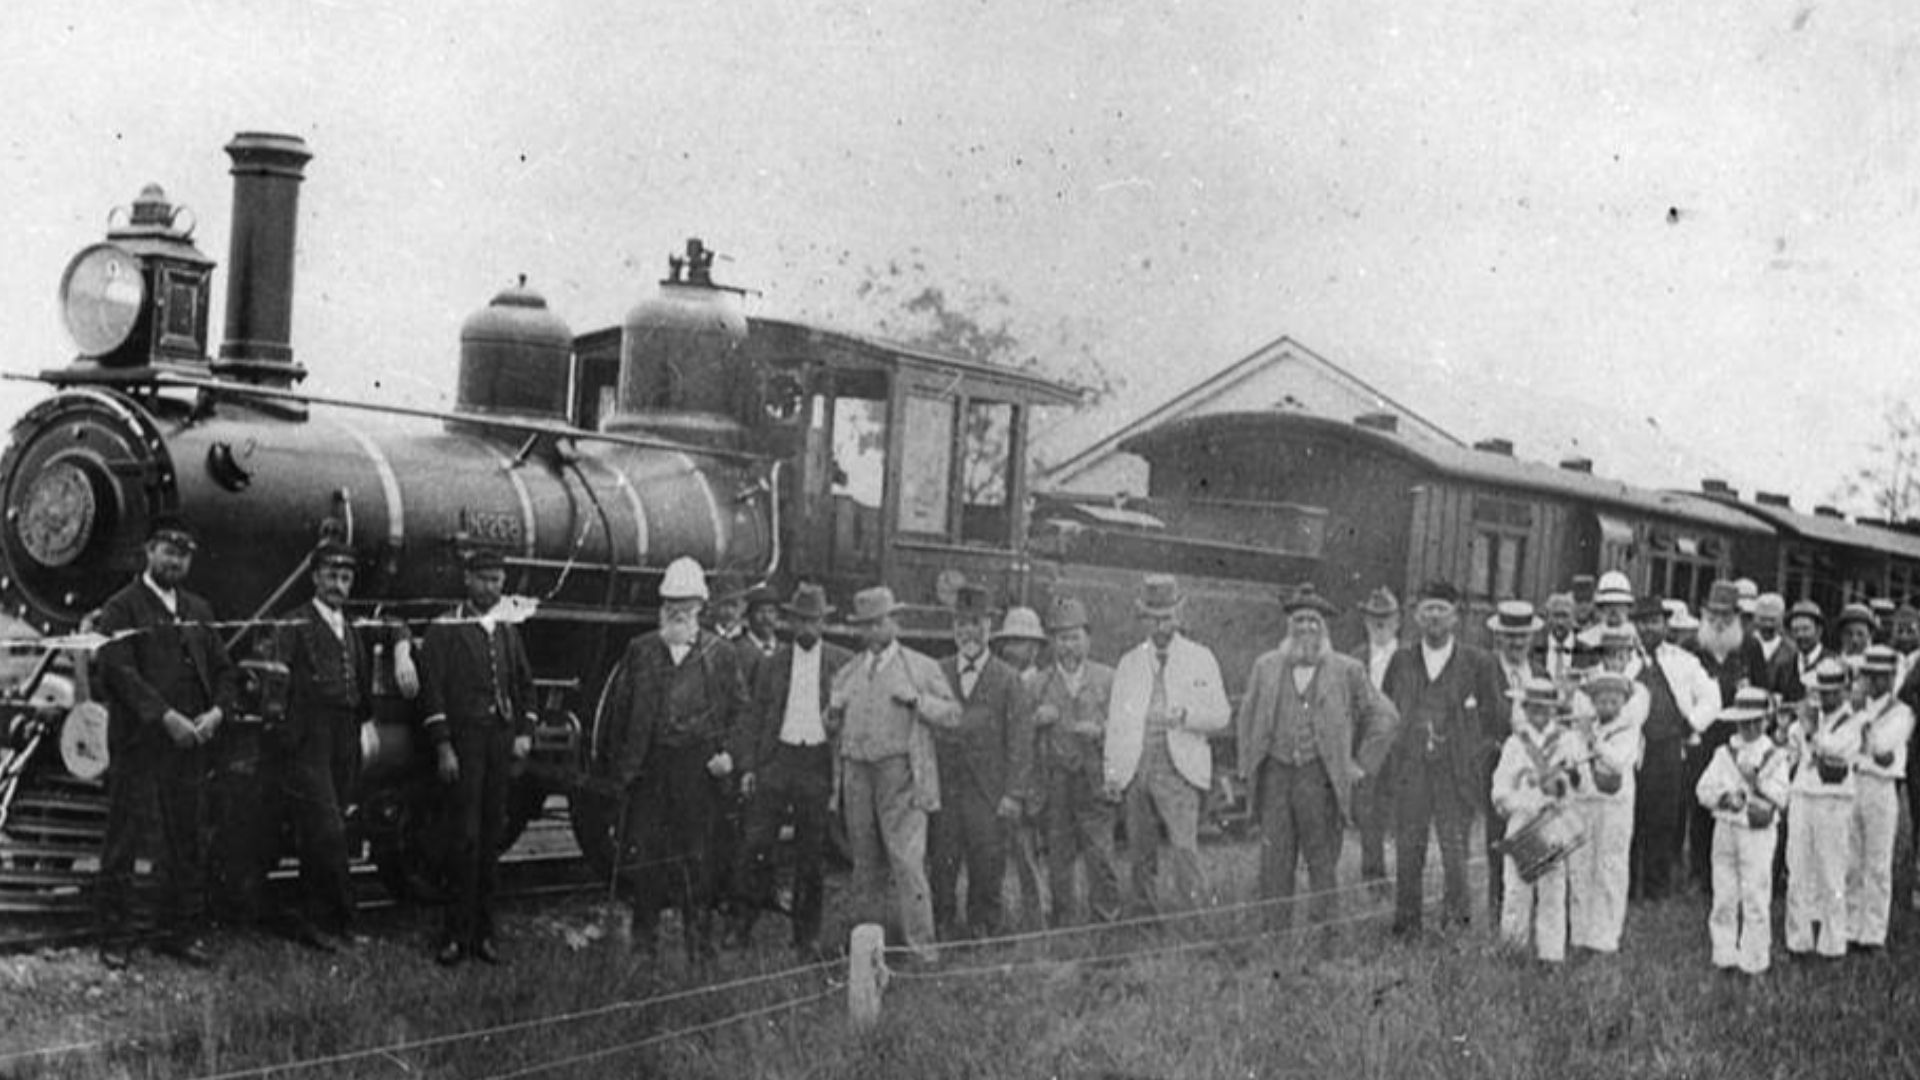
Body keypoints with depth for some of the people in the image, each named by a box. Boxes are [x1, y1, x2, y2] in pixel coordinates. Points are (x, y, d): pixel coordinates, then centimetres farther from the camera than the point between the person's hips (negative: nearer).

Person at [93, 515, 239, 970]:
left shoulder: (198, 611, 16)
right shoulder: (121, 609, -2)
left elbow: (224, 671, 15)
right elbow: (119, 672, -13)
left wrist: (216, 712, -5)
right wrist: (167, 717, -20)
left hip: (190, 746, 5)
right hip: (137, 745, -5)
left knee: (187, 843, 7)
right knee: (124, 842, -2)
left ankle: (181, 933, 15)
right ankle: (114, 939, 5)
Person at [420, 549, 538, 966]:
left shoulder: (508, 631, 15)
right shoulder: (444, 630, -2)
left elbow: (525, 684, 20)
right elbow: (432, 689, -6)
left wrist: (525, 732, 7)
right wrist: (443, 746, -13)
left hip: (503, 741, 5)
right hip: (463, 740, -5)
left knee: (492, 837, 6)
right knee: (466, 836, -9)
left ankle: (483, 931, 12)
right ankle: (457, 935, -5)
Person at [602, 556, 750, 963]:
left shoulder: (721, 653, 5)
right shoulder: (640, 650, 8)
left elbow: (739, 708, 8)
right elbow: (617, 708, 10)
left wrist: (728, 753, -5)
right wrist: (623, 761, 3)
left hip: (700, 768, -1)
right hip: (649, 768, 1)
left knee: (699, 855, 1)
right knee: (646, 851, 3)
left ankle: (699, 940, 10)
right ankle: (644, 938, 13)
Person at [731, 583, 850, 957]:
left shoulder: (843, 663, 5)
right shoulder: (774, 663, 9)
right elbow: (755, 716, 10)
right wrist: (747, 765, 2)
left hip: (819, 764, -1)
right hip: (776, 759, 1)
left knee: (812, 854, 4)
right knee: (756, 845, -4)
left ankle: (806, 936, 14)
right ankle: (744, 922, 11)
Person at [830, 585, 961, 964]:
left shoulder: (922, 668, 7)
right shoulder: (847, 673, 18)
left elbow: (953, 715, 3)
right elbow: (832, 724, 25)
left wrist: (916, 699, -11)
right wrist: (834, 709, 3)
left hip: (900, 773, -4)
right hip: (856, 772, 4)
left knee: (907, 860, -11)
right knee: (864, 860, 8)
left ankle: (920, 944, -10)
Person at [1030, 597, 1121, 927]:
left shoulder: (1107, 679, 8)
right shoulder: (1037, 683, 10)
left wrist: (1099, 731, -12)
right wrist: (1036, 720, -9)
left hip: (1095, 780, -1)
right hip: (1053, 784, 1)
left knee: (1100, 856, -7)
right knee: (1058, 860, 2)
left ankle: (1106, 921, 1)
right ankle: (1064, 927, 10)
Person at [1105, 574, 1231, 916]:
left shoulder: (1200, 659, 9)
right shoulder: (1128, 663, 17)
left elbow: (1221, 715, 5)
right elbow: (1116, 721, 15)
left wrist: (1184, 715, -13)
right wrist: (1111, 770, 5)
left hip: (1179, 768, -3)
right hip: (1136, 769, 3)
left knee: (1185, 846, -16)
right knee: (1140, 852, 2)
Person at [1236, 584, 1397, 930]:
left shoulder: (1346, 671, 5)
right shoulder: (1266, 667, 12)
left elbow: (1384, 717, 10)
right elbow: (1246, 717, 22)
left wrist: (1362, 764, 6)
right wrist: (1247, 765, 12)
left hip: (1319, 776, -2)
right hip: (1275, 774, 2)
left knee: (1322, 861, 0)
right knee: (1274, 862, -1)